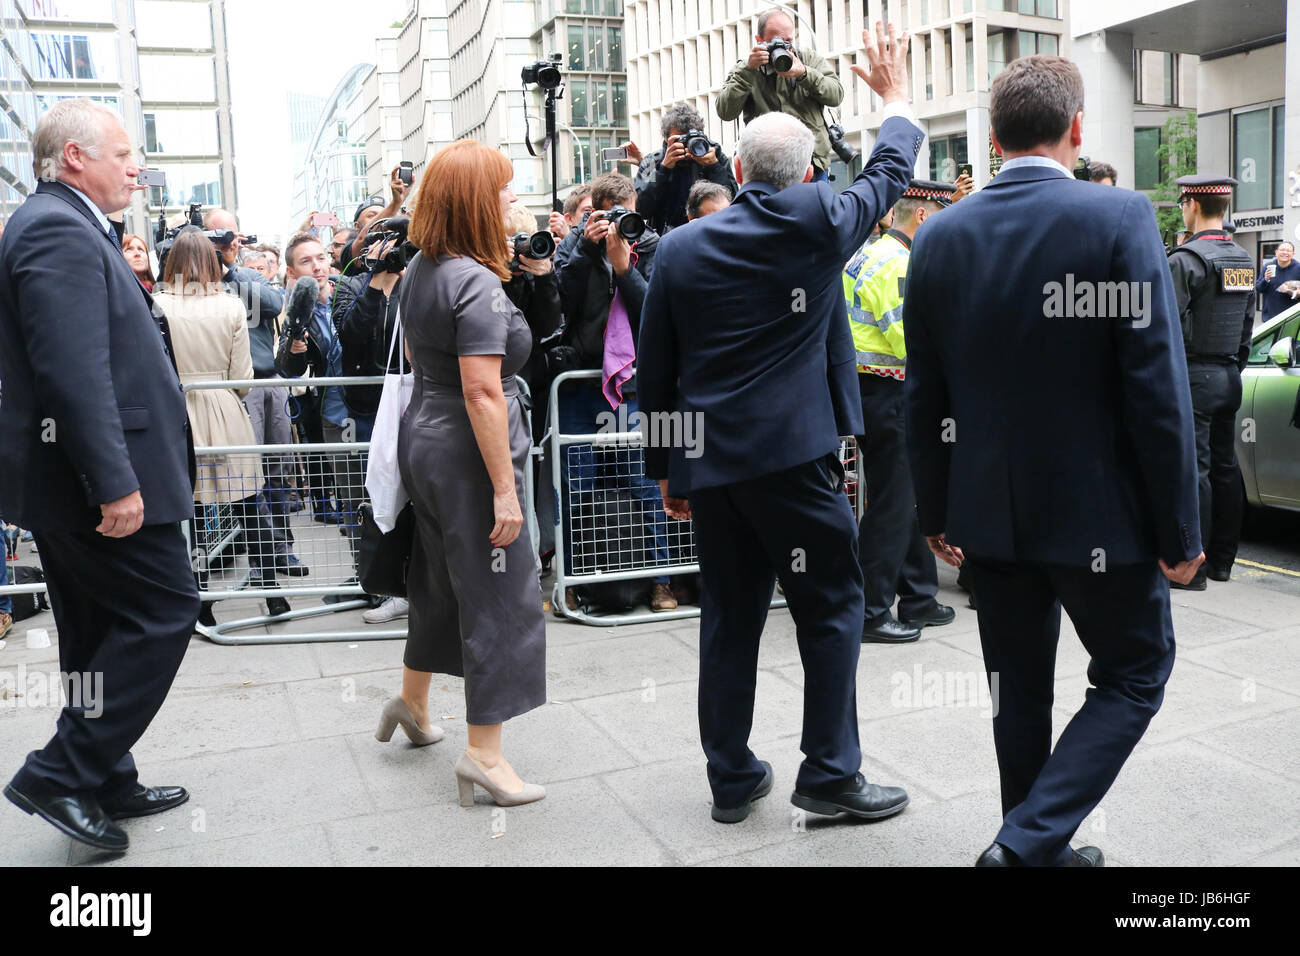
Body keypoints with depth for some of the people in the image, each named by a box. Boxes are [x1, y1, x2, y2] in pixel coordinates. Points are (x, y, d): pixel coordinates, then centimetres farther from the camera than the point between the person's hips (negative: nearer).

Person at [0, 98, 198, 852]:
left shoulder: (67, 226, 17)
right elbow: (74, 372, -25)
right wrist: (117, 483, -26)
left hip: (68, 479, 11)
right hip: (98, 476, -11)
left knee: (100, 638, 17)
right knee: (165, 613, -3)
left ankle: (109, 783, 29)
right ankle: (62, 774, 4)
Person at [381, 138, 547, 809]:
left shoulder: (418, 271, 9)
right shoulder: (477, 283, -20)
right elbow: (482, 391, -24)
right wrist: (505, 488, -23)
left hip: (423, 437, 10)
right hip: (467, 455, -9)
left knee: (440, 579, 24)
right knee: (499, 599, -2)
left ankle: (412, 703, 41)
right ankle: (484, 753, 4)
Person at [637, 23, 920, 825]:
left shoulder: (680, 247, 4)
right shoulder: (814, 224, -5)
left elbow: (655, 371, 7)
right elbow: (888, 176, 14)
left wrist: (666, 467, 16)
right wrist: (897, 99, 32)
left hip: (708, 463, 5)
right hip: (792, 454, -4)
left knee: (731, 616, 12)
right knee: (833, 606, 8)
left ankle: (732, 777, 22)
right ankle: (830, 773, 12)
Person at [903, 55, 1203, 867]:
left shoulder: (940, 235, 0)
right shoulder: (1119, 218, -13)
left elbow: (925, 395, 3)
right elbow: (1158, 391, -15)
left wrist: (936, 512, 13)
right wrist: (1180, 531, -7)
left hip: (986, 510, 5)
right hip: (1095, 509, -4)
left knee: (1019, 687, 18)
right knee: (1136, 672, 14)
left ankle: (1038, 846, 32)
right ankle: (1031, 841, 4)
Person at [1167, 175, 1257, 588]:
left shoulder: (1186, 260, -14)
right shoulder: (1244, 260, 13)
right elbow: (1247, 324, 18)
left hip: (1194, 377, -8)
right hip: (1230, 376, 8)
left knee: (1193, 469, -6)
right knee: (1225, 466, 12)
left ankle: (1192, 567, -4)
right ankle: (1222, 561, 20)